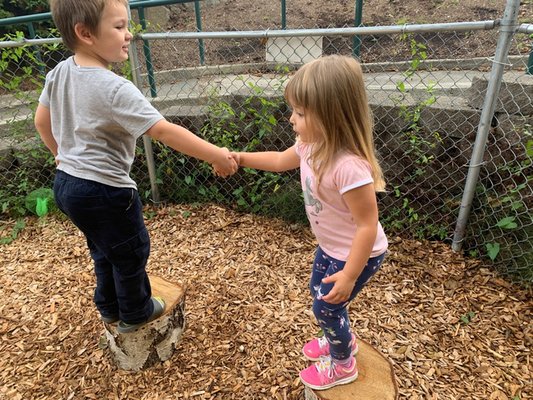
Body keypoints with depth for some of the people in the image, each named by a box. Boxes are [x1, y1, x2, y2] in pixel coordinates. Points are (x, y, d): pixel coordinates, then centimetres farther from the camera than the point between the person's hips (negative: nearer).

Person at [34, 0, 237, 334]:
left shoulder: (60, 73, 1)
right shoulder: (114, 88, -25)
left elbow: (42, 120, 14)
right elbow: (165, 132, -30)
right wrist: (216, 155, -25)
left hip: (67, 183, 9)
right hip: (105, 192, -9)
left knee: (104, 249, 27)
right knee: (131, 251, 15)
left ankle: (109, 307, 47)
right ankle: (134, 314, 37)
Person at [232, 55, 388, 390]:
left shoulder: (349, 167, -39)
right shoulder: (311, 144, -11)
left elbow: (368, 225, -31)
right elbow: (281, 160, 10)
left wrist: (349, 275, -25)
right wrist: (241, 158, 5)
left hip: (359, 254, -9)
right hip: (331, 246, 9)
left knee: (326, 307, 9)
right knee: (319, 292, 27)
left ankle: (343, 365, 39)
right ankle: (342, 340, 55)